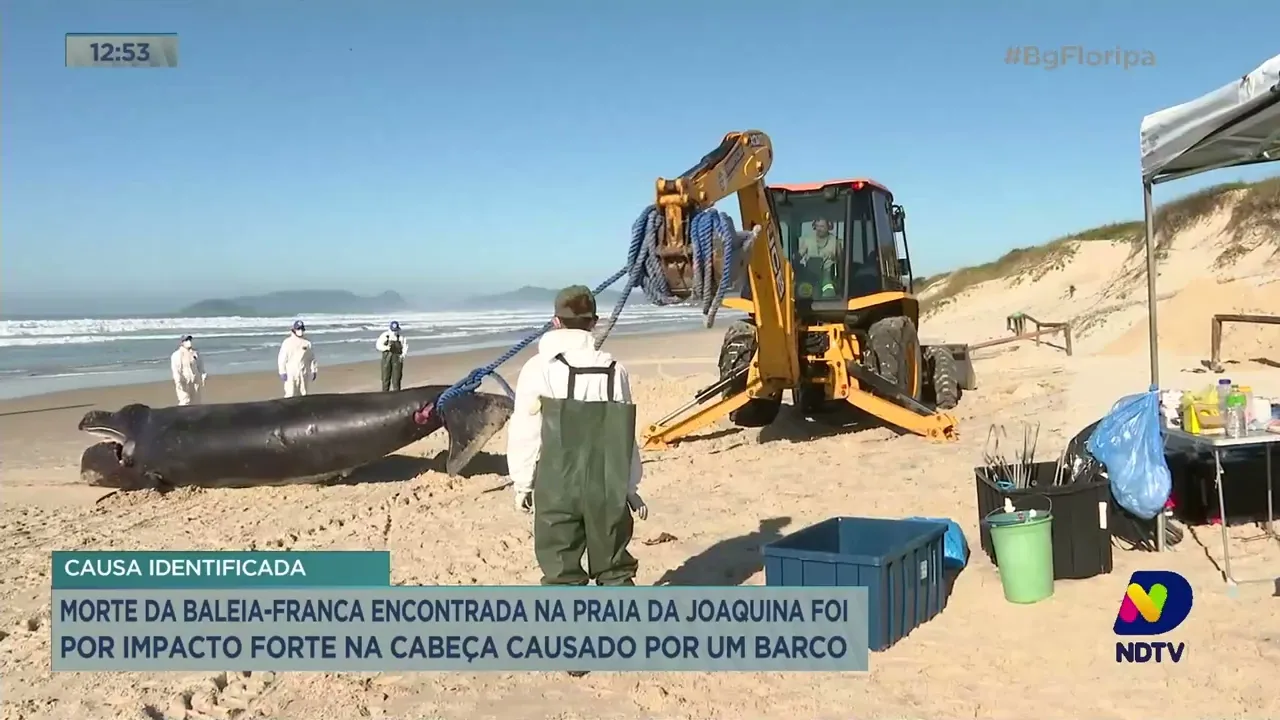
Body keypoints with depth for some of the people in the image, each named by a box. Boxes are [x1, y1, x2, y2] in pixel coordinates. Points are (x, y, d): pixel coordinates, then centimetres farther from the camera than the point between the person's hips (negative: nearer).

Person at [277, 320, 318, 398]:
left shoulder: (307, 343, 3)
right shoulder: (287, 342, -5)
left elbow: (312, 358, 9)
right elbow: (282, 358, -6)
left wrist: (313, 371, 8)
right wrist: (282, 372, -10)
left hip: (303, 373, 3)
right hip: (290, 373, -3)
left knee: (303, 394, 7)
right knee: (290, 394, -8)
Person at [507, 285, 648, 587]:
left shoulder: (539, 369, -8)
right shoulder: (614, 371, 0)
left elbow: (525, 433, -7)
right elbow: (625, 436, 3)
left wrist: (522, 483, 5)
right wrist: (631, 487, 13)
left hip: (557, 487, -2)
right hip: (607, 487, 2)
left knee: (562, 573, 6)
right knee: (615, 571, 16)